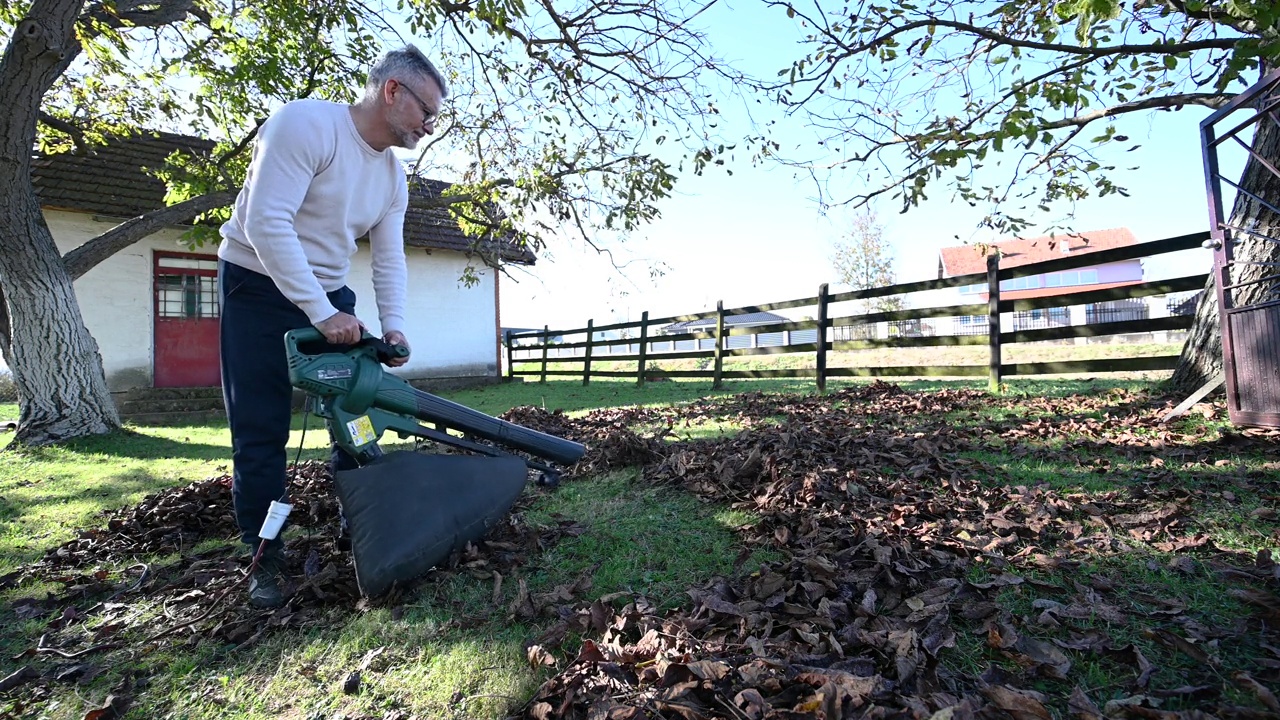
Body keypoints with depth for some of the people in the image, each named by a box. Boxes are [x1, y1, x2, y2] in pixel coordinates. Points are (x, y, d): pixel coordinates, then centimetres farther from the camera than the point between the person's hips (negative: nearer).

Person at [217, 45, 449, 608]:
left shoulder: (394, 176, 3)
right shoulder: (305, 124, -21)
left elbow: (389, 261, 3)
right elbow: (265, 223, -28)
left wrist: (393, 327, -11)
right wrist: (320, 313, -30)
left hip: (330, 296, 7)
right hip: (259, 287, -6)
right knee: (261, 432, -2)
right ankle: (266, 559, 13)